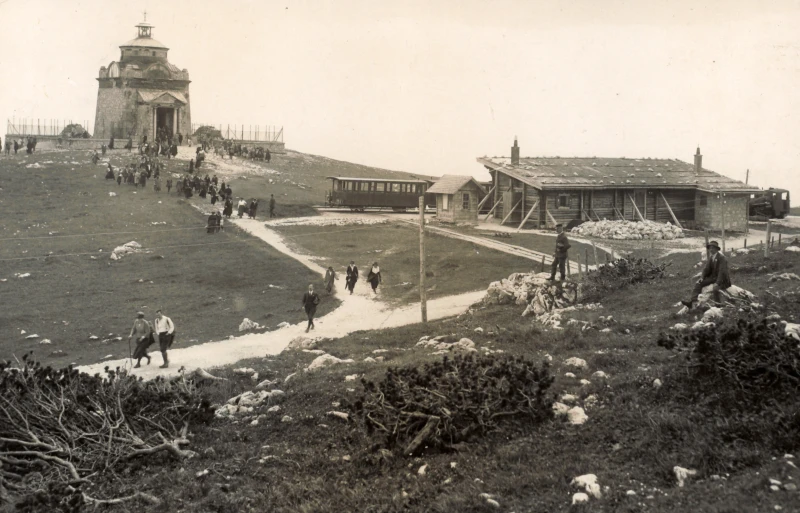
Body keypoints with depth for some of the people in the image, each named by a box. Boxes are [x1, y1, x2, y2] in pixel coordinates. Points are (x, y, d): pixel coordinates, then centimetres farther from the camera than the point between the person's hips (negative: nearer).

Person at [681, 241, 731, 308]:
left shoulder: (722, 258, -15)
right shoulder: (711, 257, 8)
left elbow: (722, 271, -23)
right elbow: (706, 268, 7)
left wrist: (717, 283, -33)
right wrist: (702, 277, -11)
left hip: (721, 278, -7)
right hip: (713, 277, 7)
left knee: (716, 288, -36)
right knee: (698, 284, -10)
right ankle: (691, 301, -21)